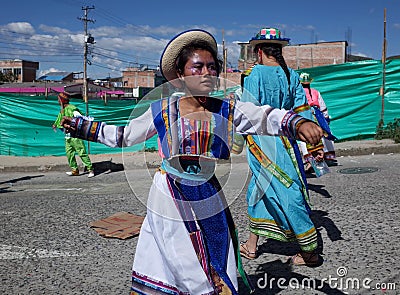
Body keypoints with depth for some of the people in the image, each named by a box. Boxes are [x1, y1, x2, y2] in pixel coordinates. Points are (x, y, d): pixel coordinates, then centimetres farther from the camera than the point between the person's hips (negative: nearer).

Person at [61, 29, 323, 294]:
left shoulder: (228, 110, -1)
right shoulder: (162, 110, -2)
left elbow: (270, 117, -7)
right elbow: (124, 136, 9)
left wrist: (299, 123, -27)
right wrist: (81, 126, 10)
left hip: (210, 205, 1)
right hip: (168, 205, 0)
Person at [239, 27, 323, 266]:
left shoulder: (255, 73, -11)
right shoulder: (291, 75, 7)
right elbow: (303, 111, 7)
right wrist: (315, 143, 11)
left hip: (263, 143, -7)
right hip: (285, 141, 7)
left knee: (287, 194, 0)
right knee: (258, 189, 17)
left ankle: (310, 252, 10)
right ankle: (252, 245, 27)